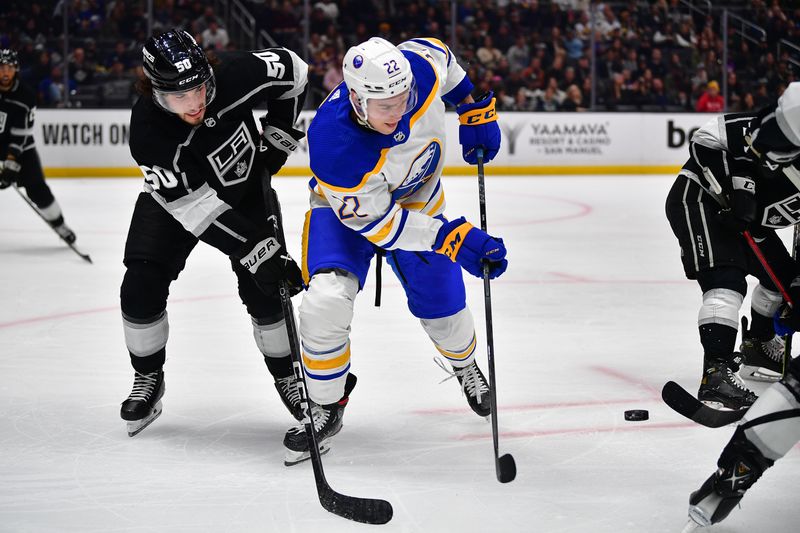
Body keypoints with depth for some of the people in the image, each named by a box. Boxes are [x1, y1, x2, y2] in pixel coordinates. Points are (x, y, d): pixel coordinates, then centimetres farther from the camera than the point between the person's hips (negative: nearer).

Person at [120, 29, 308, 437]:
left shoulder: (235, 77, -33)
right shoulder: (148, 132, -36)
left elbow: (291, 71, -12)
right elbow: (197, 209, -37)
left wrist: (277, 138, -10)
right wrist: (259, 251, -42)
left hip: (244, 188, 1)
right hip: (175, 194, -1)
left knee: (265, 290, -8)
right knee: (141, 287, -13)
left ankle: (286, 374, 16)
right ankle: (148, 380, 10)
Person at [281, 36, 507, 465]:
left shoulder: (418, 67, -32)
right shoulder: (332, 144, -41)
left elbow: (440, 56, -3)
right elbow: (376, 221, -32)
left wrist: (475, 111, -2)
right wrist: (453, 239, -37)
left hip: (417, 199, 4)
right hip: (346, 207, -4)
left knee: (441, 303, 9)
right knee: (326, 300, -25)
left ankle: (463, 363, 46)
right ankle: (325, 406, -2)